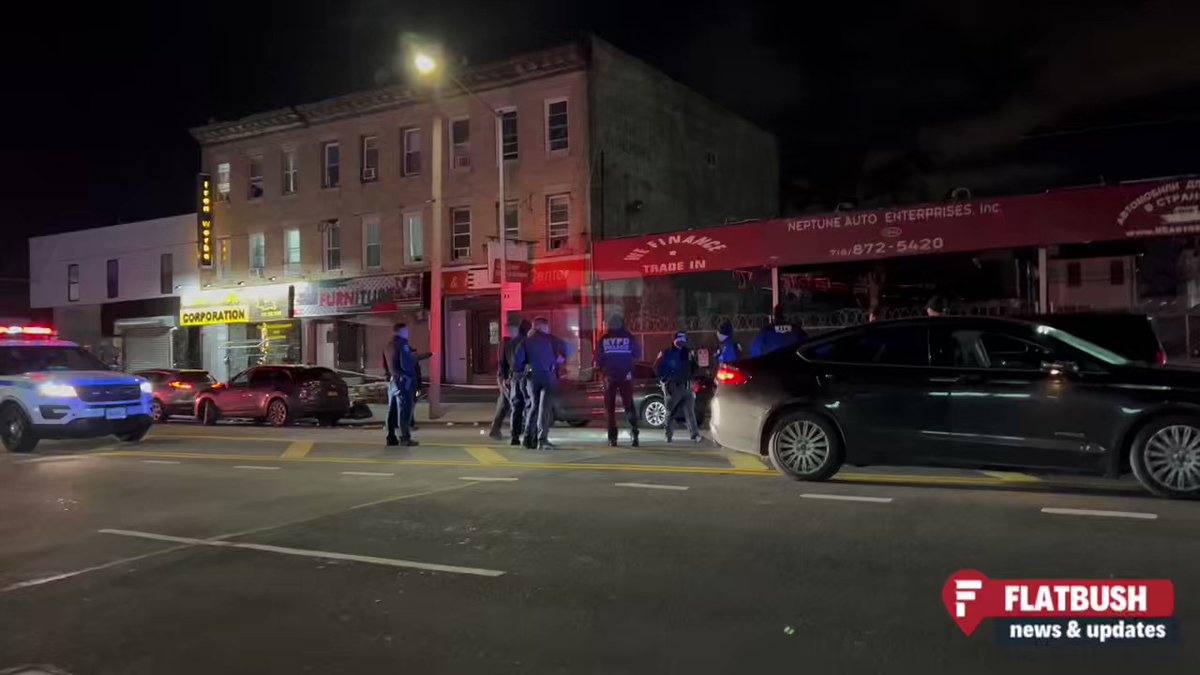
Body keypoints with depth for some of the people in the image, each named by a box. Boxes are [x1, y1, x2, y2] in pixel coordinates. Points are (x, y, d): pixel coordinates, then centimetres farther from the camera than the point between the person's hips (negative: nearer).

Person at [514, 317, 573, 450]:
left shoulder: (526, 341, 7)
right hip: (548, 376, -3)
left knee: (533, 407, 15)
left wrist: (524, 369, 17)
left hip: (532, 377, 3)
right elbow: (567, 349, -9)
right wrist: (562, 359, 7)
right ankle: (542, 440, -10)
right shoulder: (549, 339, -1)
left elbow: (517, 361, 0)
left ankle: (529, 439, 12)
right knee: (545, 408, -2)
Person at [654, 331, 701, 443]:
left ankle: (694, 434, -7)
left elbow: (694, 367, 24)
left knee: (690, 411, -4)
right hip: (673, 387, -3)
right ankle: (668, 435, 15)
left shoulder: (689, 353, 12)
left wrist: (691, 377, 9)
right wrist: (665, 379, -8)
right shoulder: (666, 353, -3)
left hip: (686, 386, 3)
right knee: (671, 412, 4)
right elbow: (657, 368, -2)